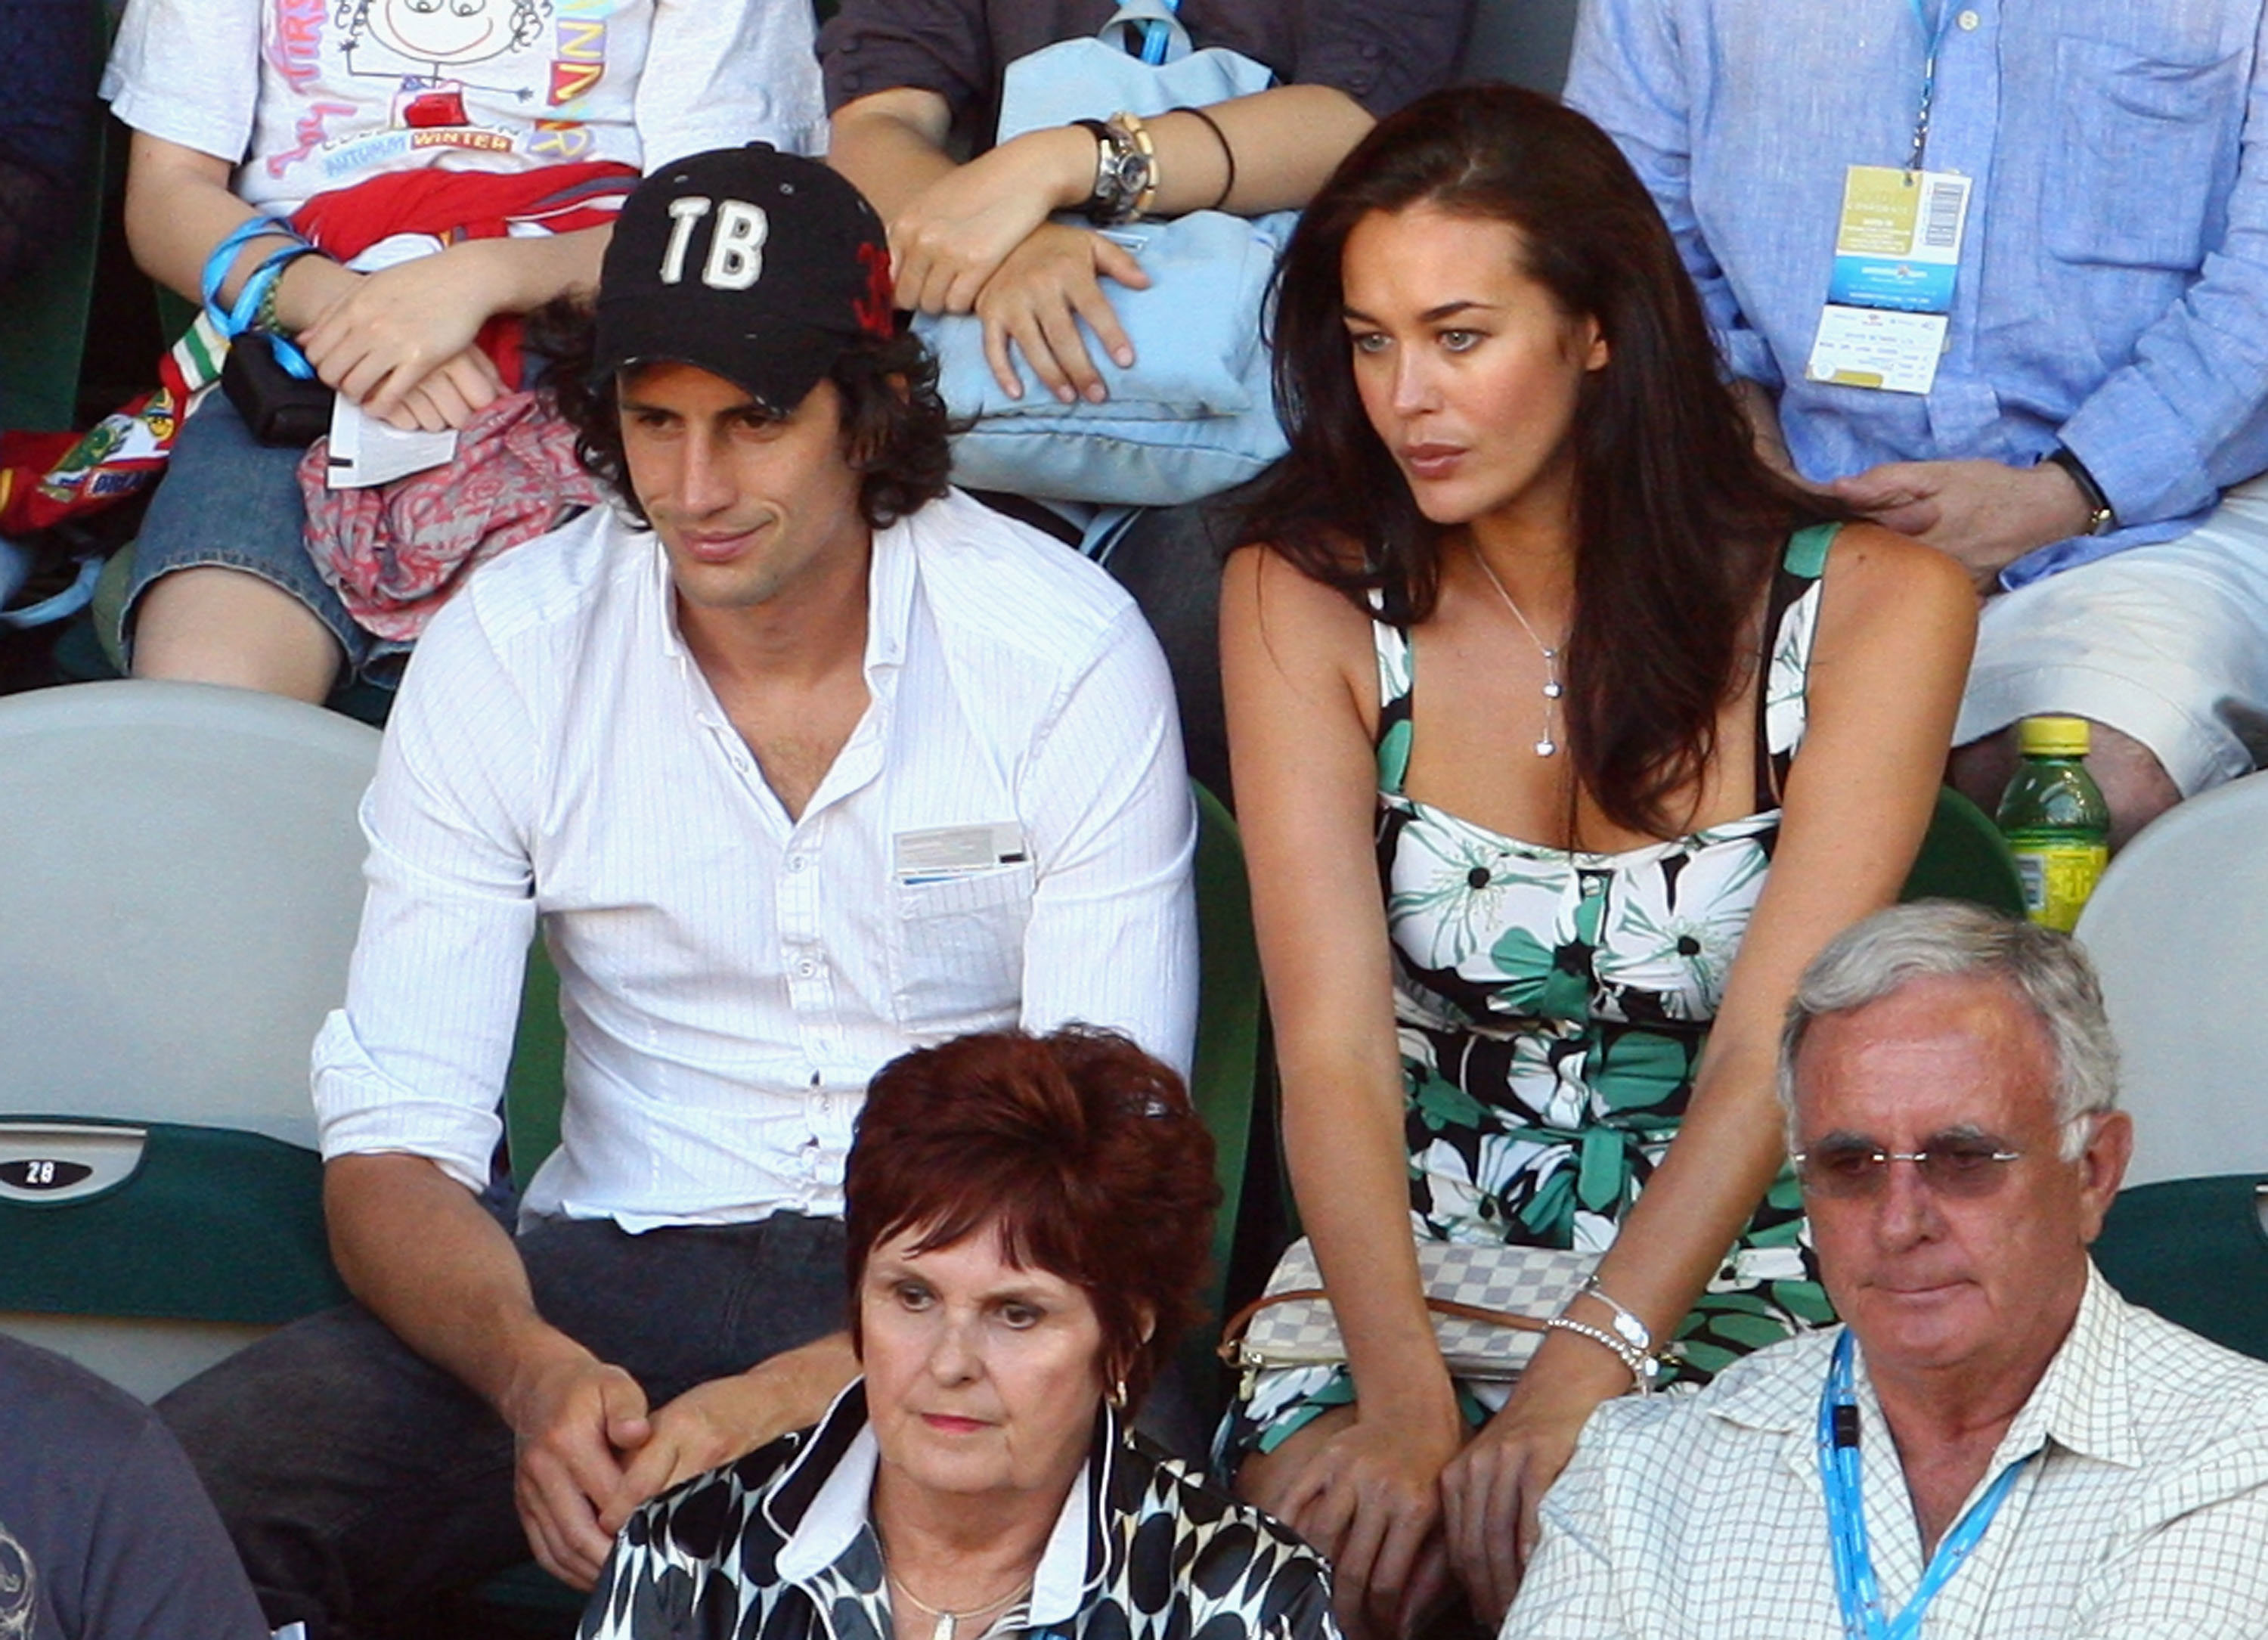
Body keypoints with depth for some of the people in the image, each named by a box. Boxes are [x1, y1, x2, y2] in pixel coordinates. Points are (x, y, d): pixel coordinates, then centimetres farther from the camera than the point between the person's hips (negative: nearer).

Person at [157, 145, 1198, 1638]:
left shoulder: (1071, 652, -8)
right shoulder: (506, 649, -3)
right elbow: (391, 1144, -4)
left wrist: (801, 1398, -27)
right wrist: (532, 1371, -28)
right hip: (622, 1273, 2)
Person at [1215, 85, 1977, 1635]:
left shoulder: (1874, 607, -7)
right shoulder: (1304, 601, -2)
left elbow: (1772, 1054, -13)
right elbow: (1333, 1043, -12)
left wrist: (1576, 1387, -26)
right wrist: (1404, 1396, -27)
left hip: (1735, 1276, -1)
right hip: (1412, 1259, 1)